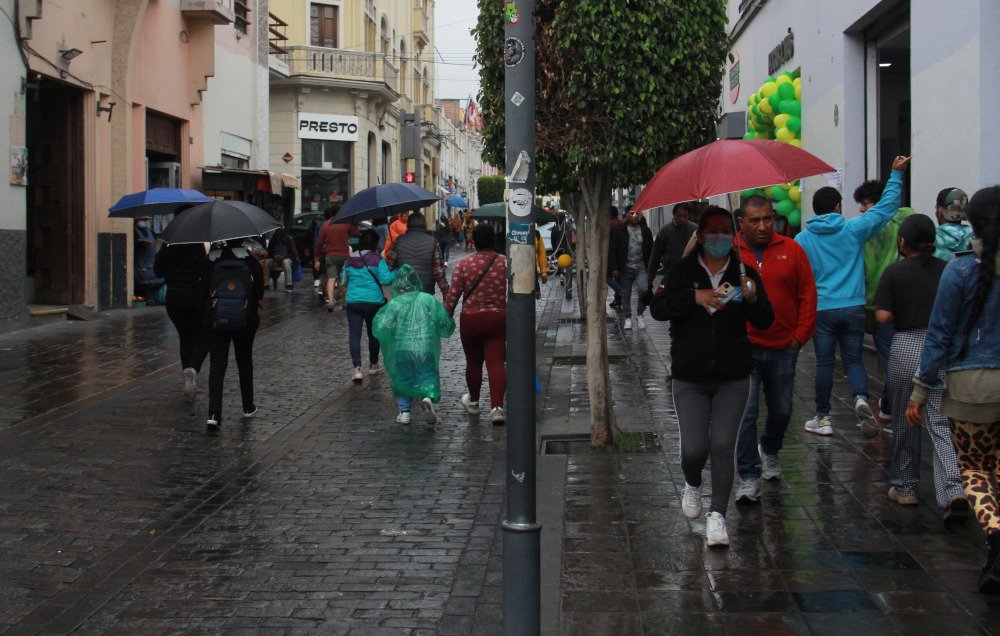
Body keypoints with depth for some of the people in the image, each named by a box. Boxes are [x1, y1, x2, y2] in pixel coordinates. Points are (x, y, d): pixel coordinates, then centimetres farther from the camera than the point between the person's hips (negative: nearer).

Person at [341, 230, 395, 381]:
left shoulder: (349, 260, 5)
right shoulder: (377, 260, -8)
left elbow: (343, 280, 17)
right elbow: (386, 279, -15)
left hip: (353, 302, 2)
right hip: (373, 302, -2)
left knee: (354, 335, -1)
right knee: (373, 333, 15)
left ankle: (357, 368, -15)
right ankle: (373, 365, 29)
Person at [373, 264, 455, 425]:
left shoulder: (393, 304, -2)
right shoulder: (429, 300, 2)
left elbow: (380, 329, -8)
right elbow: (447, 325, 0)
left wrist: (379, 315, 11)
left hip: (401, 349, 0)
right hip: (426, 349, 0)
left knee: (403, 378, 17)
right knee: (428, 375, 11)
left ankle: (404, 412, 14)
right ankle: (429, 398, -18)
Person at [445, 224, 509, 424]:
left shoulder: (464, 265, -5)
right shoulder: (505, 264, -3)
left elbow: (452, 295, -4)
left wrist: (447, 316, 9)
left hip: (470, 319, 0)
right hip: (498, 319, 0)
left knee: (473, 362, 15)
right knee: (496, 362, -2)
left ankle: (473, 402, 34)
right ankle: (496, 407, -15)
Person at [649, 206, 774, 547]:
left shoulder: (745, 274, 5)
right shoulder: (683, 272, 1)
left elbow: (765, 322, 2)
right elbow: (658, 308, -12)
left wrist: (754, 299, -19)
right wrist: (695, 297, -27)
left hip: (733, 378, 1)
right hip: (689, 378, -1)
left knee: (723, 445, -6)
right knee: (694, 448, -4)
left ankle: (717, 515, 1)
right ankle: (692, 485, 30)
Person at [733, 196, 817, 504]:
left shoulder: (791, 250, 2)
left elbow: (808, 295, 5)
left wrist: (800, 336, 0)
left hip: (783, 348, 2)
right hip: (742, 349, -2)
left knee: (781, 410, 16)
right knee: (745, 412, -7)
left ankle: (769, 450, 45)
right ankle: (748, 477, 2)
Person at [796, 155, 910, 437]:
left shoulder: (803, 239, -2)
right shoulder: (853, 230, -2)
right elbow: (886, 208, 4)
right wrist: (896, 175, 12)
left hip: (821, 310, 0)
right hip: (854, 308, 1)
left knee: (824, 363, 9)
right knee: (853, 359, 12)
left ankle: (823, 419, 15)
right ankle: (861, 398, -15)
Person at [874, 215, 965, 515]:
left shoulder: (894, 273, -4)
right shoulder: (948, 270, 3)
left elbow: (883, 316, -10)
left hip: (906, 347, -2)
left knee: (905, 422, 13)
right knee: (941, 422, 1)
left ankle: (905, 488, 24)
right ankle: (954, 490, -16)